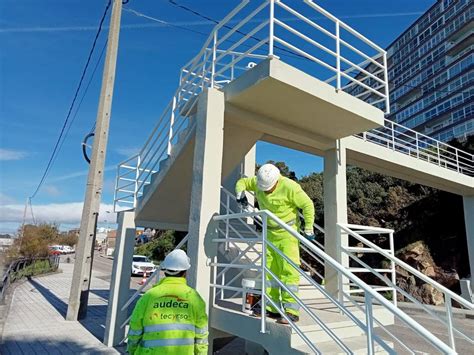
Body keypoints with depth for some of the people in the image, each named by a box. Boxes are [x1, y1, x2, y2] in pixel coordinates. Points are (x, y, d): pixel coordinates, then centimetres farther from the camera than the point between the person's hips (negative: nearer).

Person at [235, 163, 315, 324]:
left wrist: (308, 230, -11)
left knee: (288, 271, -11)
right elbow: (242, 182, 13)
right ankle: (271, 308, 17)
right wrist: (240, 194, -9)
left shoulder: (289, 187, -22)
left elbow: (307, 205, -15)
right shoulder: (258, 182, -5)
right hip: (270, 233, 7)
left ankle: (291, 312, -6)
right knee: (270, 271, 8)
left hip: (287, 234, -6)